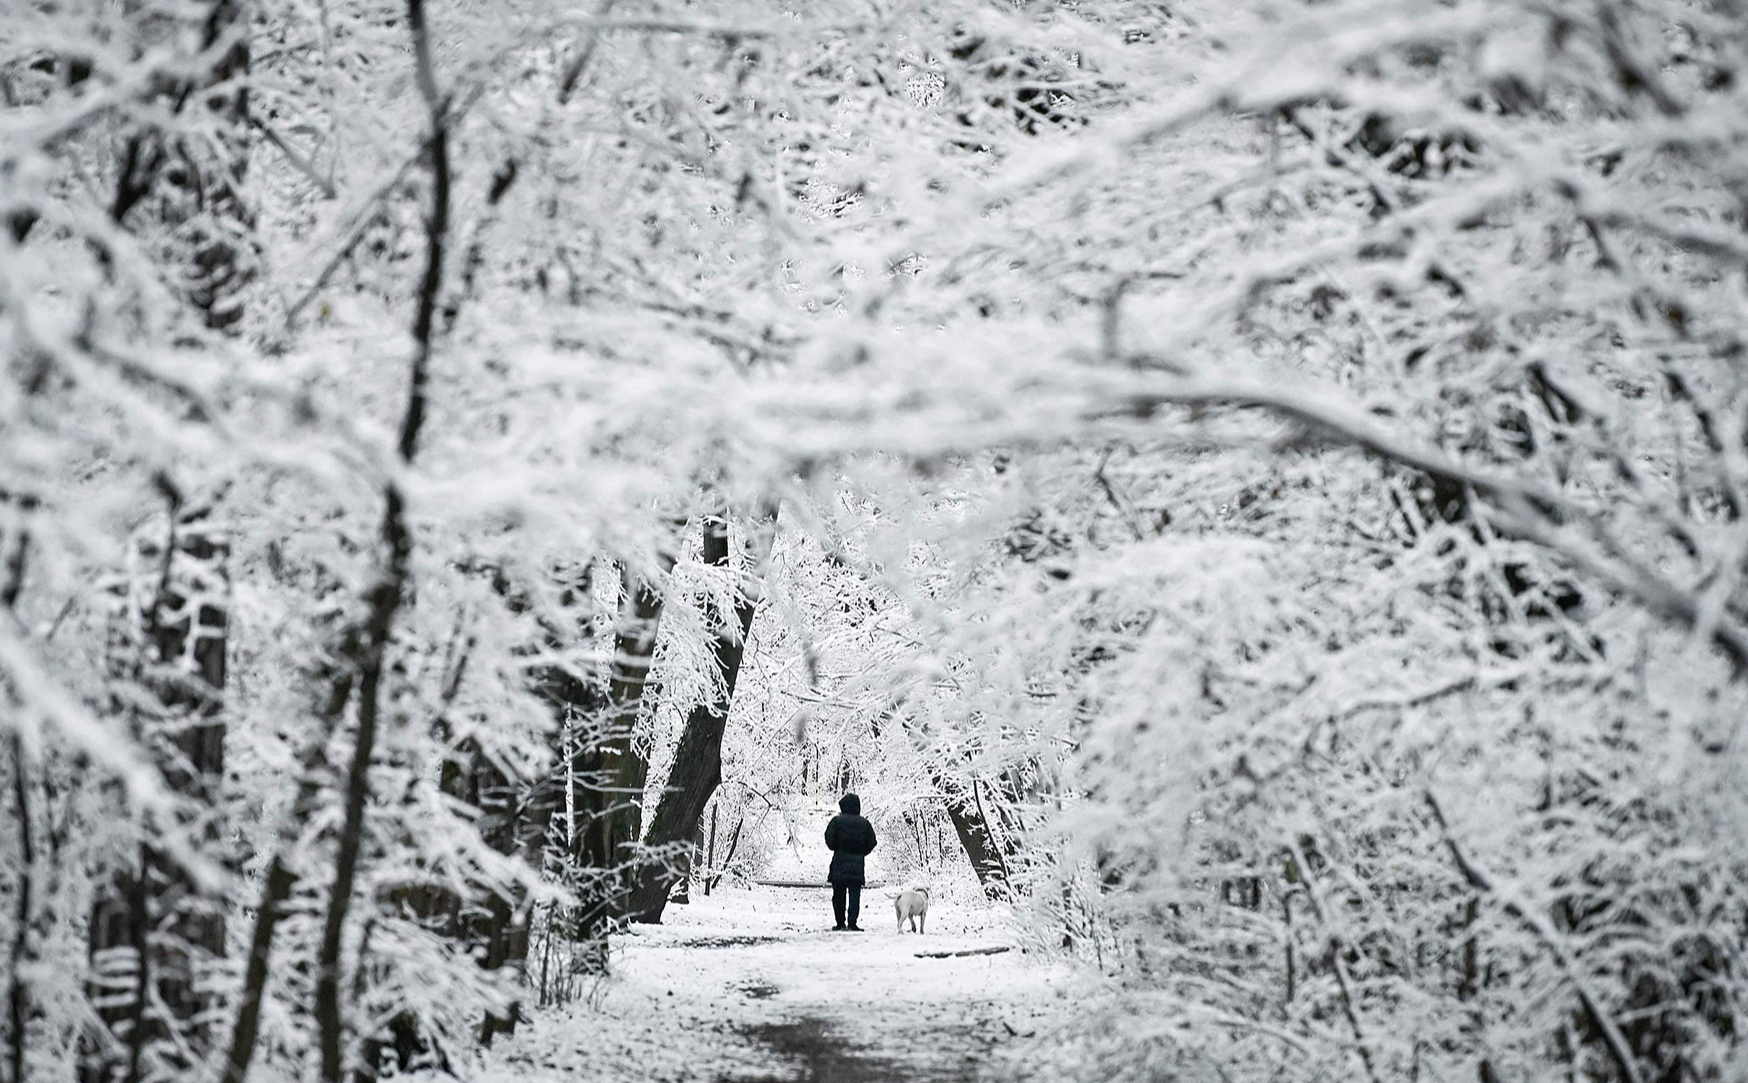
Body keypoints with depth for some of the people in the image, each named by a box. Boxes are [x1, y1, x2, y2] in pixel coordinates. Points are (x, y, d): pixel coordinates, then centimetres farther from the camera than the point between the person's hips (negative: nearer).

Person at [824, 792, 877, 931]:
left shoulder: (837, 821, -4)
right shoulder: (864, 823, 2)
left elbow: (829, 840, -5)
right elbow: (871, 843, 6)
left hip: (839, 864, -1)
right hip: (857, 865, 1)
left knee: (839, 895, 6)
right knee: (854, 895, 1)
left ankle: (840, 923, 7)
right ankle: (852, 924, -7)